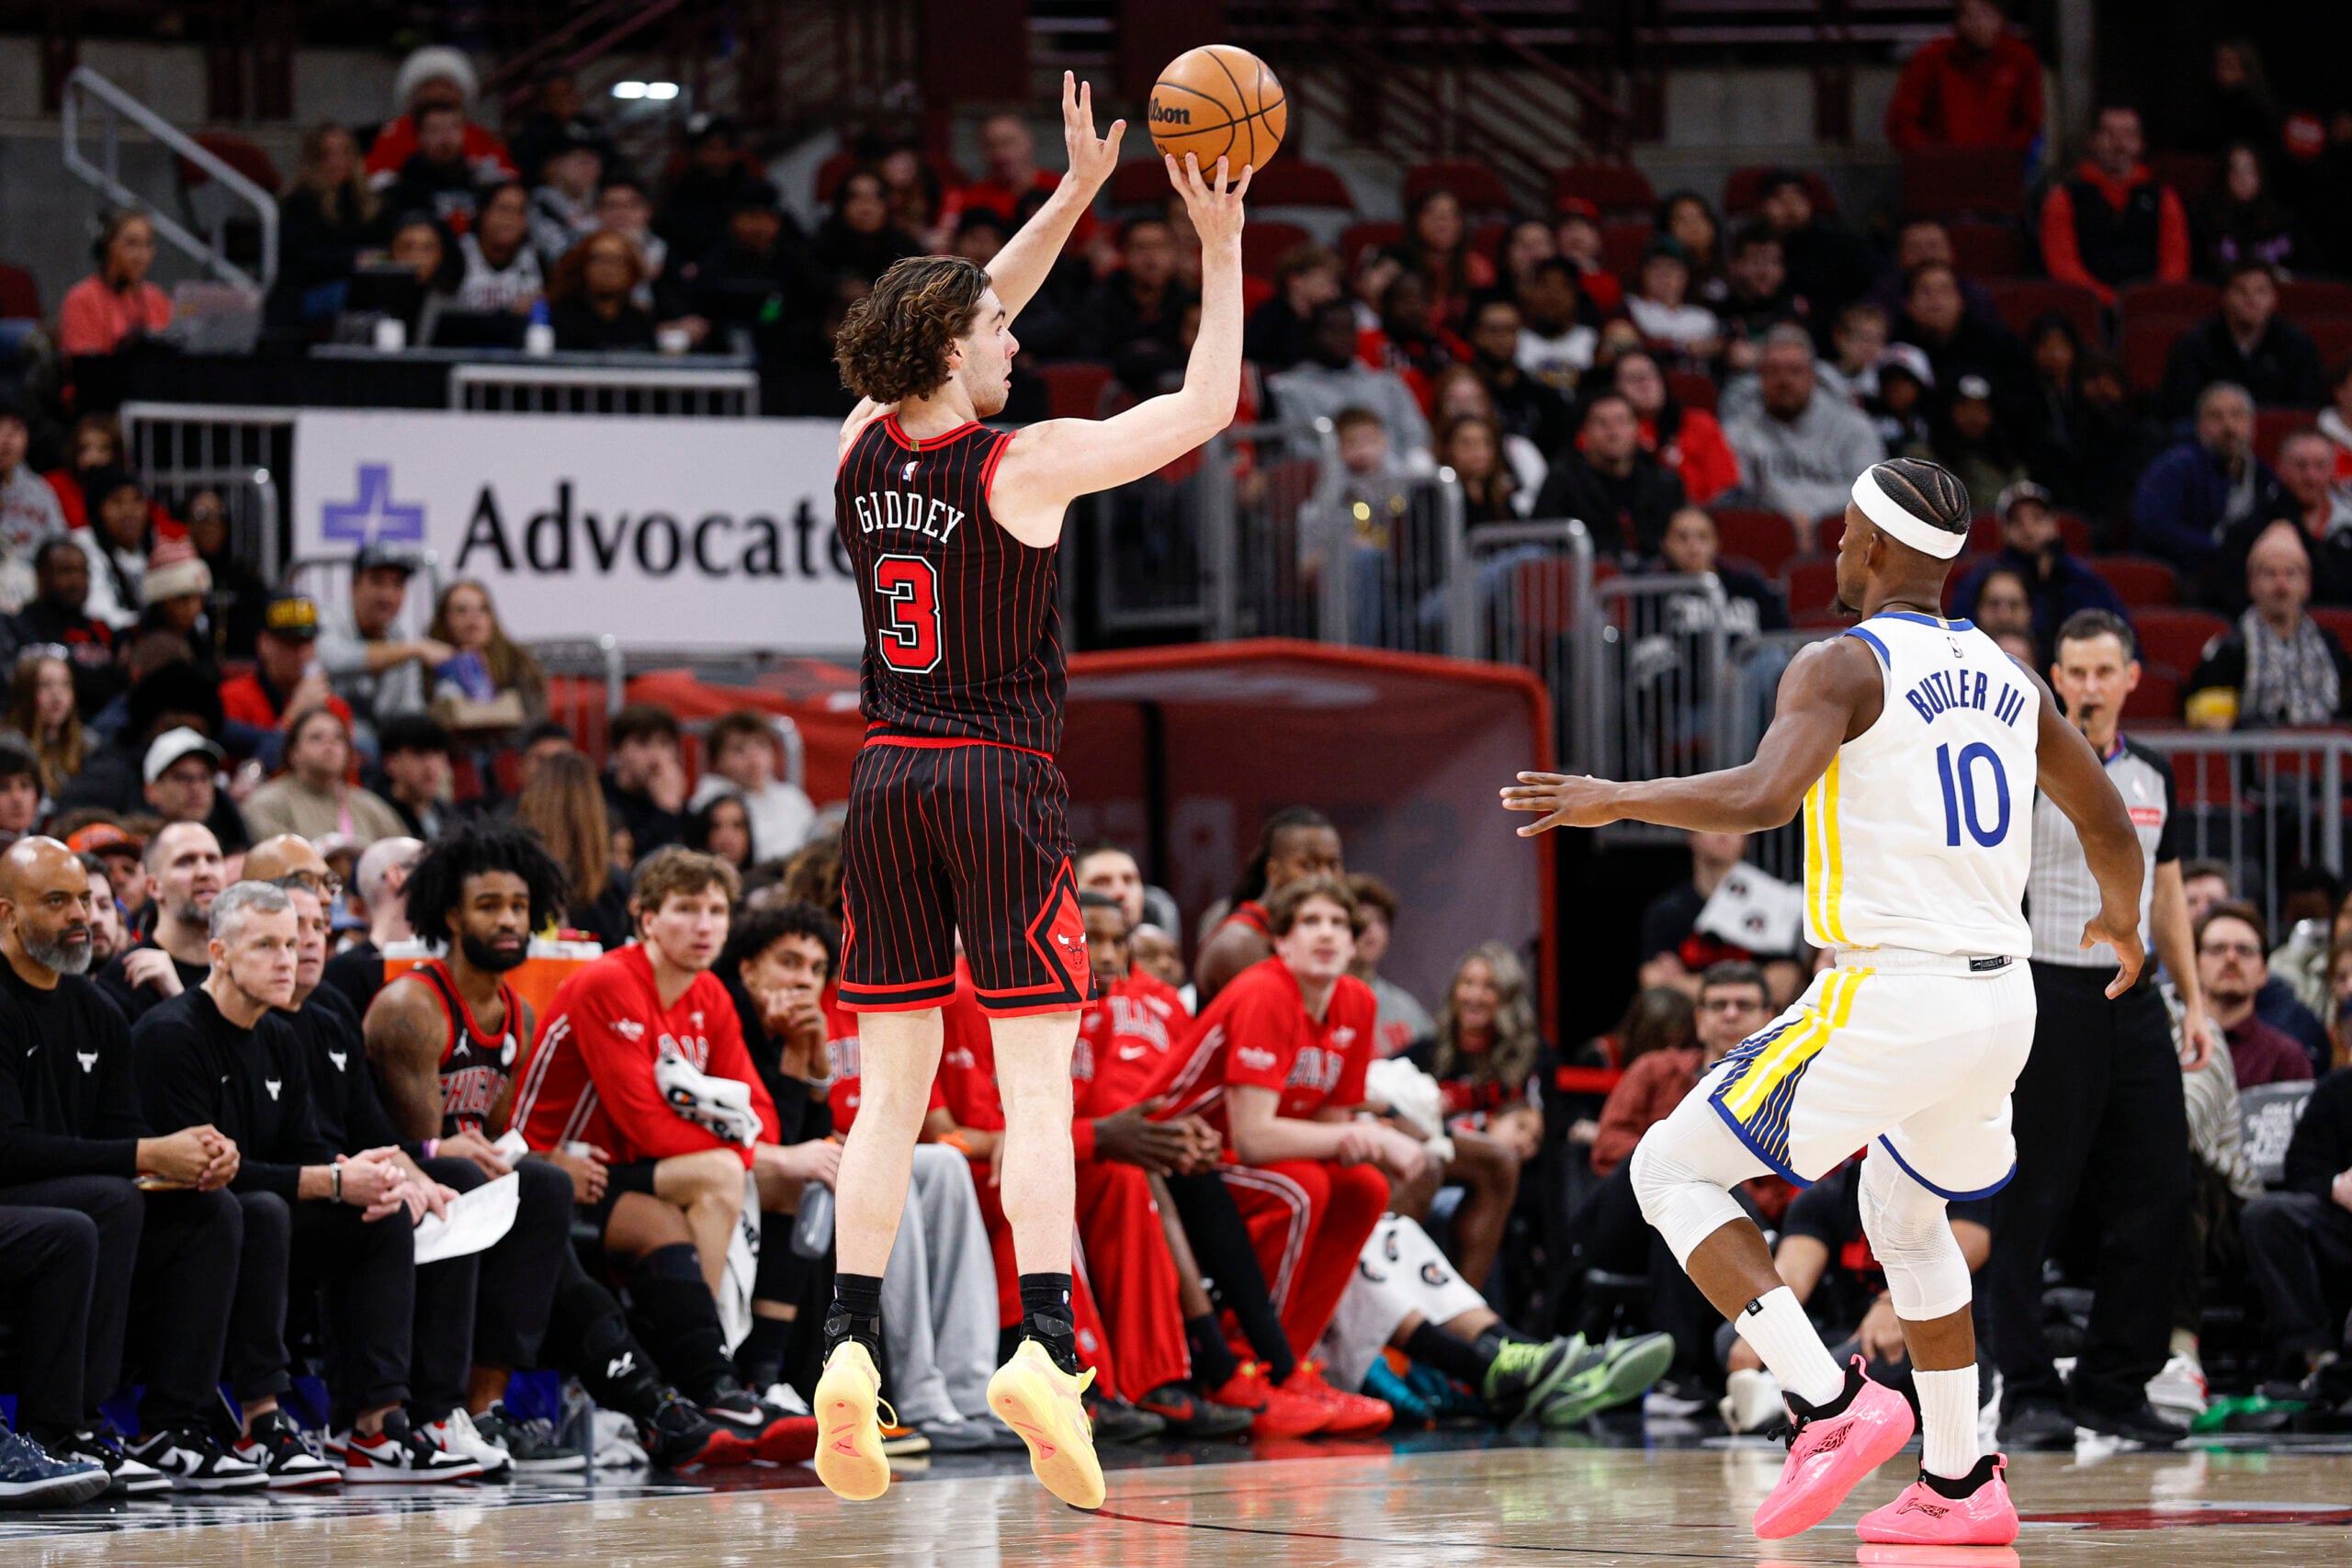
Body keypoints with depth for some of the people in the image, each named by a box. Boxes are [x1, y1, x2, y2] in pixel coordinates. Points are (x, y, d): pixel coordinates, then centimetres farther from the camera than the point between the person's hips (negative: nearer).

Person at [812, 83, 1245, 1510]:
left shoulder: (865, 447, 5)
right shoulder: (1023, 466, -12)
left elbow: (962, 326, 22)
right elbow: (1206, 407, -3)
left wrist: (1077, 193, 23)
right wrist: (1220, 249, 4)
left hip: (889, 783, 5)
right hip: (1003, 786, -5)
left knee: (893, 1089, 7)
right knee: (1037, 1086, -6)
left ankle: (853, 1342, -3)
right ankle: (1046, 1344, -18)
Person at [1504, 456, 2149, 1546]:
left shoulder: (1842, 666, -6)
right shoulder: (2008, 676, 15)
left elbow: (1762, 797, -24)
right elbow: (2108, 825, 26)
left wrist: (1618, 800, -11)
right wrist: (2123, 923, 46)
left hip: (1889, 995, -7)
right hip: (2003, 999, 7)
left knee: (1670, 1171, 4)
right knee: (1905, 1216, 30)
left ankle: (1831, 1405, -11)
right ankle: (1958, 1485, 26)